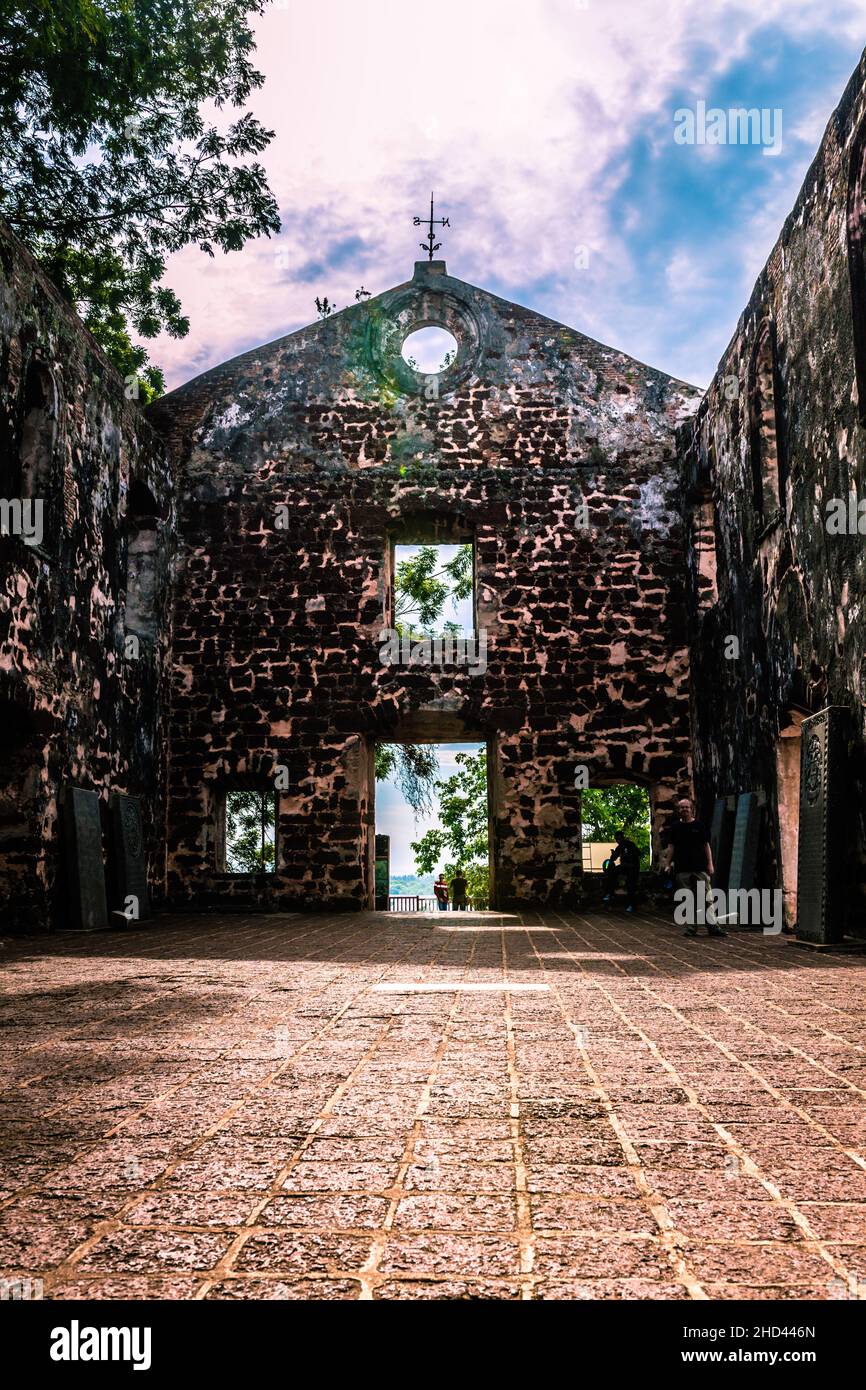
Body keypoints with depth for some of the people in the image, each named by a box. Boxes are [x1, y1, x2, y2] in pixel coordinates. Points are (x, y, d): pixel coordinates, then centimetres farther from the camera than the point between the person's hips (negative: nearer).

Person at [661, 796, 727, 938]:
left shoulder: (699, 825, 5)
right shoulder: (675, 827, 9)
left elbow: (706, 846, 6)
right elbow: (671, 847, 11)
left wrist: (710, 864, -1)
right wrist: (667, 864, 3)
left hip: (700, 868, -1)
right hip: (682, 869, 2)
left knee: (707, 898, -5)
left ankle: (713, 926, -6)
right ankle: (691, 927, 9)